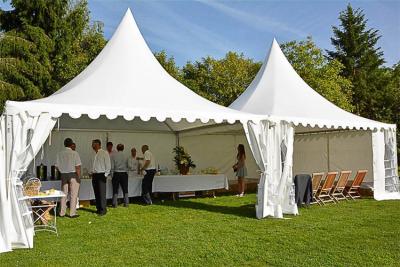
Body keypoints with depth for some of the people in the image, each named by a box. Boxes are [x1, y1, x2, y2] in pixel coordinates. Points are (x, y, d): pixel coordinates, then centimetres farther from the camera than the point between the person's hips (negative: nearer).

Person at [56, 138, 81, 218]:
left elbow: (57, 166, 6)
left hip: (63, 175, 4)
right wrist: (79, 177, -4)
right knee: (73, 195, 3)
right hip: (73, 175, -4)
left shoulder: (59, 154, 1)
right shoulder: (74, 153, -11)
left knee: (64, 194, 12)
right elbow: (78, 167, -12)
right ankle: (72, 213, 5)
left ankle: (62, 213, 17)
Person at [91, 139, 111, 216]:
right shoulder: (95, 154, 14)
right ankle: (98, 208, 18)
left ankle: (103, 210, 0)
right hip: (94, 175, 7)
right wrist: (92, 173, 9)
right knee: (96, 193, 9)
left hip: (101, 175, -7)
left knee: (102, 193, -7)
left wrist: (105, 175, -10)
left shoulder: (104, 153, -6)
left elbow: (108, 165, -7)